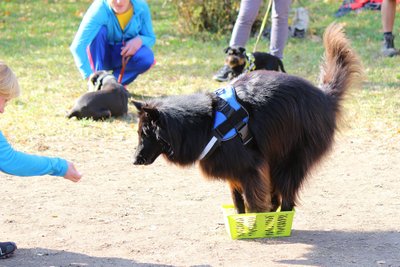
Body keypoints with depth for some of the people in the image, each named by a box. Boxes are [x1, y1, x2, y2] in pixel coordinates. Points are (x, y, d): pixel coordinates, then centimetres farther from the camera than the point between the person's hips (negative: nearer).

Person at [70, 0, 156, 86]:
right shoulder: (99, 10, -28)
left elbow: (150, 38, -4)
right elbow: (77, 46, -37)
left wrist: (140, 40, -29)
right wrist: (89, 76, -48)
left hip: (124, 53, 2)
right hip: (101, 55, -2)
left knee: (147, 58, -30)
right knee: (99, 30, -32)